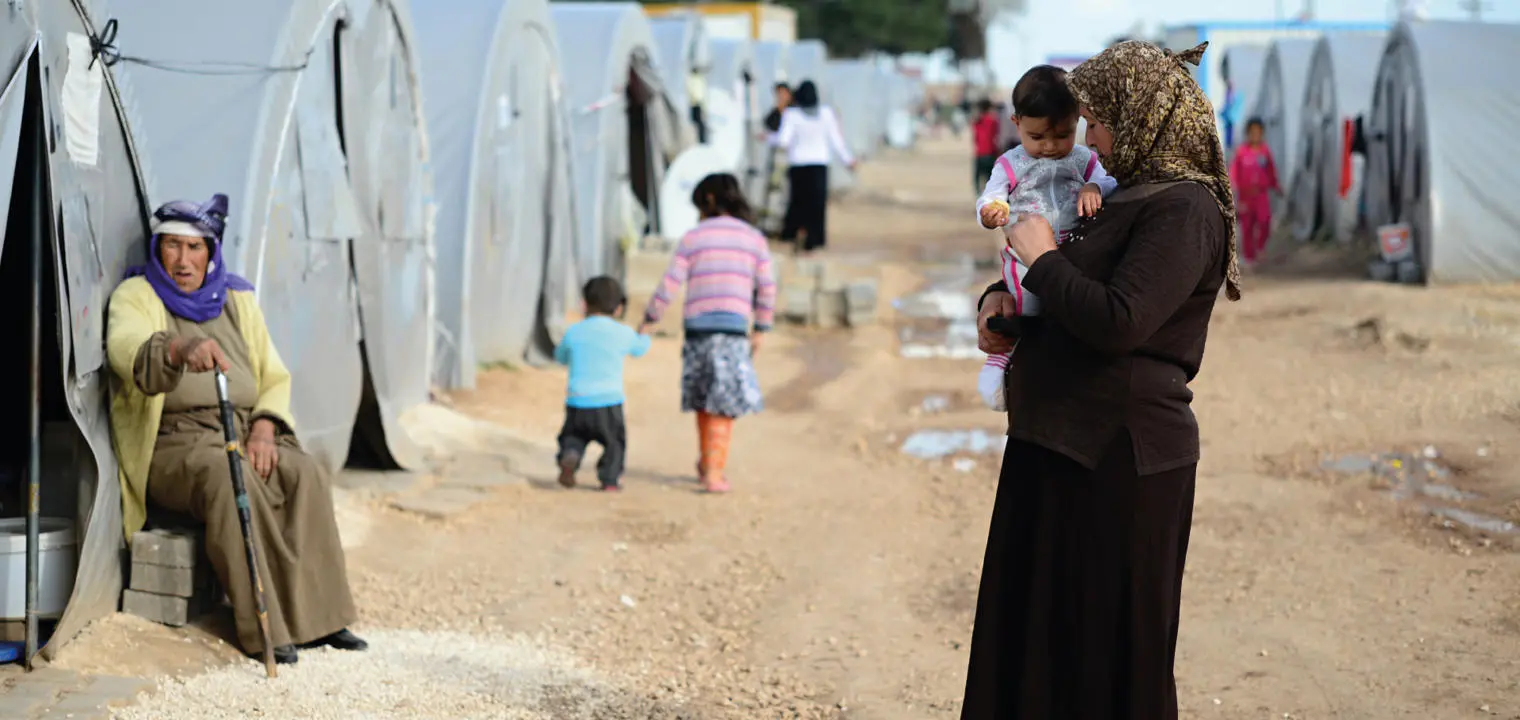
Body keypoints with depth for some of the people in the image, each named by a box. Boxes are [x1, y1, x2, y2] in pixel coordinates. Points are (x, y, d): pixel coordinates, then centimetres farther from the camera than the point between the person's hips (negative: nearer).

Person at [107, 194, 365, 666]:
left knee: (306, 475, -25)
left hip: (248, 433, 5)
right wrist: (179, 349, -44)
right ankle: (267, 628, -35)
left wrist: (264, 429, -7)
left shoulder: (237, 299, 17)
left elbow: (274, 376, 15)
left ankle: (319, 616, -24)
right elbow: (125, 348, -22)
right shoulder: (136, 296, 2)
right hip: (175, 441, -4)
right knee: (230, 478, -36)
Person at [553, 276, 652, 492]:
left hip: (577, 403, 1)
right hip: (609, 404, -1)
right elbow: (640, 349, 22)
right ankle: (610, 478, 4)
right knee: (614, 442, 17)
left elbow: (560, 357, 18)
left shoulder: (574, 332, 0)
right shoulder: (624, 334, -1)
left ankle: (569, 457, -12)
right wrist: (644, 334, 45)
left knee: (572, 436, 18)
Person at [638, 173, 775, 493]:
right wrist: (759, 331, 14)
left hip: (697, 325, 1)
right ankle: (714, 472, -4)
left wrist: (649, 319, 10)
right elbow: (766, 288, 6)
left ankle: (708, 464, 29)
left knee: (703, 399, 17)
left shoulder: (694, 237, 5)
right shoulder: (754, 238, 8)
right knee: (724, 406, 1)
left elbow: (670, 283, 1)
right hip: (734, 327, -1)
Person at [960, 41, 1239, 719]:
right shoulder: (1121, 198, 14)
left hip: (1121, 457, -9)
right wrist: (998, 299, 5)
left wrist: (1044, 260, -11)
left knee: (1108, 651, 0)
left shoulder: (1185, 208, -12)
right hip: (1057, 445, 9)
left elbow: (1118, 322, -25)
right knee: (1030, 637, 14)